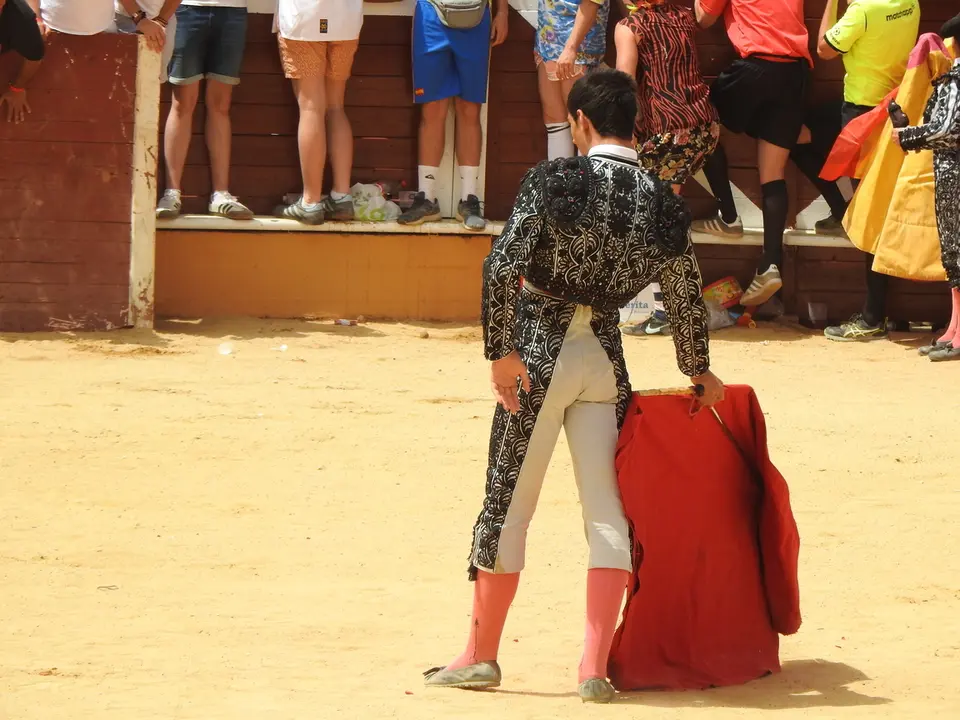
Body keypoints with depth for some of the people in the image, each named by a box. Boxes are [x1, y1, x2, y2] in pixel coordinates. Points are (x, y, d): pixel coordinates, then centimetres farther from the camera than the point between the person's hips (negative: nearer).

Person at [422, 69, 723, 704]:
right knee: (605, 509, 6)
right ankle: (596, 667, -1)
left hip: (539, 352, -3)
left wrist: (502, 350, -10)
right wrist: (699, 372, 25)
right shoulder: (665, 204, 0)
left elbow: (502, 268, -18)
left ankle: (482, 656, 17)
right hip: (604, 358, 3)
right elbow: (688, 301, 10)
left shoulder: (553, 180, -10)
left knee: (509, 503, 7)